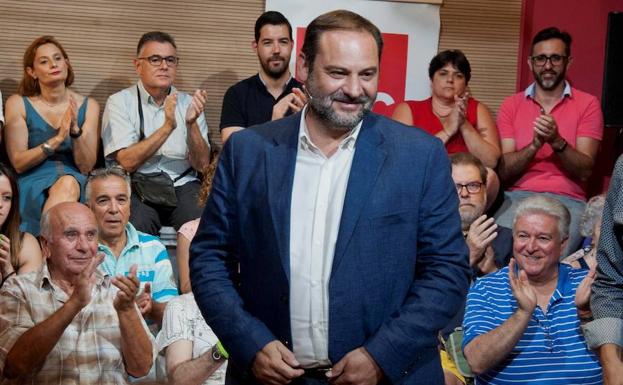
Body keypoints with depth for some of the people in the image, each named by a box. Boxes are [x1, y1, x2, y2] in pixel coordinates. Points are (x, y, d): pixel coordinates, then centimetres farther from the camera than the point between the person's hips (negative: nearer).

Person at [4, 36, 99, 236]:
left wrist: (75, 130, -15)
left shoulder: (88, 106, 7)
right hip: (34, 181, -2)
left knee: (69, 184, -35)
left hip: (75, 179, 2)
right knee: (65, 186, -36)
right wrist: (57, 139, -17)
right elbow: (18, 163, -4)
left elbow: (87, 167, 2)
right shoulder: (18, 104, 3)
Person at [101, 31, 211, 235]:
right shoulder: (120, 102, 2)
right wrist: (167, 126, -18)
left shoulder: (188, 103, 11)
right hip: (137, 188, -2)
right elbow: (127, 162, -11)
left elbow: (202, 164, 2)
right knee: (138, 224, -33)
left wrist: (192, 124, -14)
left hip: (182, 186, 2)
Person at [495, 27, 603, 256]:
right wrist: (535, 145, -15)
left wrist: (557, 141, -19)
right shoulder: (511, 106, 10)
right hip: (518, 196, 1)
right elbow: (503, 171, 2)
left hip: (566, 200, -1)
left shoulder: (587, 104, 6)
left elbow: (585, 171, -2)